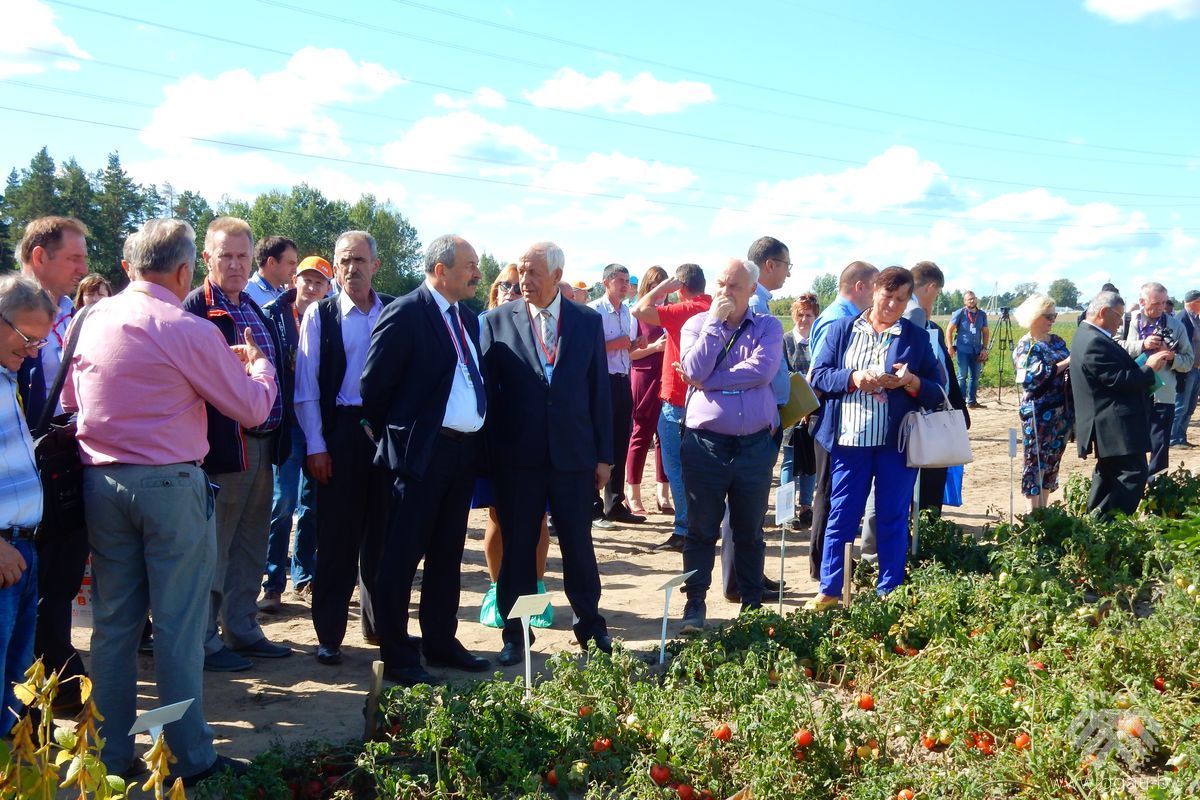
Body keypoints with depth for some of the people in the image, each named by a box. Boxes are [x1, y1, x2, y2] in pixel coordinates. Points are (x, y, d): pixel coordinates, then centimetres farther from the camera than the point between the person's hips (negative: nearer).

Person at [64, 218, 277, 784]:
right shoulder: (189, 331, -12)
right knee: (179, 625, 3)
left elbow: (70, 401, 17)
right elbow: (252, 408, -5)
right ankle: (189, 757, 12)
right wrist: (257, 363, 15)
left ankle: (111, 753, 22)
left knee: (113, 622, 13)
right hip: (170, 485, -5)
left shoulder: (90, 321, 5)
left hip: (100, 483, 6)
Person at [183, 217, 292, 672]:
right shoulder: (194, 309, -10)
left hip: (263, 445, 8)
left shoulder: (257, 310, 15)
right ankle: (205, 640, 15)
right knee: (214, 549, 3)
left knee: (250, 547, 16)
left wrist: (281, 436, 13)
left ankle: (242, 629, 28)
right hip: (222, 447, -8)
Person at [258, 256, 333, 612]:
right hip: (287, 420, -3)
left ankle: (304, 579, 19)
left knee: (312, 503, 9)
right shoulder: (274, 314, 1)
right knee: (283, 501, -7)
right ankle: (273, 584, 1)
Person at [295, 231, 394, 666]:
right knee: (337, 537, 3)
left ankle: (380, 625, 26)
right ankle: (329, 634, 14)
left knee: (383, 533, 11)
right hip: (339, 430, -2)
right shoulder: (319, 315, 1)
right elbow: (306, 388, -1)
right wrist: (315, 446, -6)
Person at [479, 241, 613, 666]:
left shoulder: (588, 321, 3)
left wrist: (604, 454, 3)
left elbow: (599, 389, 4)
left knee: (579, 544, 11)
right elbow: (487, 388, 1)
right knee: (517, 547, 8)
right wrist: (488, 454, -4)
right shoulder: (497, 321, 0)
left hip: (573, 454, 1)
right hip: (516, 456, 0)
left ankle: (590, 623, 27)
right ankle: (515, 634, 21)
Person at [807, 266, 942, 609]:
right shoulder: (841, 330, 7)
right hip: (849, 439, 0)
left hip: (897, 442, 0)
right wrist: (853, 378, -16)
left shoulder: (917, 337, 6)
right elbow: (819, 375, 1)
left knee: (893, 519, 7)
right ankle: (829, 590, 16)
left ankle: (889, 594, 18)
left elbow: (937, 391, 5)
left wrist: (911, 382, -15)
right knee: (841, 517, 6)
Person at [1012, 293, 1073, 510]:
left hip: (1062, 411, 7)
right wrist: (1064, 364, -21)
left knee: (1052, 460, 11)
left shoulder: (1056, 340, 13)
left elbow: (1070, 367, 18)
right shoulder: (1025, 346, -7)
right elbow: (1032, 377, -20)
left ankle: (1044, 508, 19)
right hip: (1038, 413, -7)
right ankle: (1034, 511, 3)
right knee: (1036, 460, -2)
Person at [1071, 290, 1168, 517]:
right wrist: (1149, 368, -12)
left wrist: (1145, 360, 7)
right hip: (1118, 427, -11)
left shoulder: (1089, 336, 14)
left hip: (1109, 426, 11)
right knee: (1134, 474, -9)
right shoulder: (1095, 342, -20)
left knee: (1108, 476, 17)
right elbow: (1118, 379, -23)